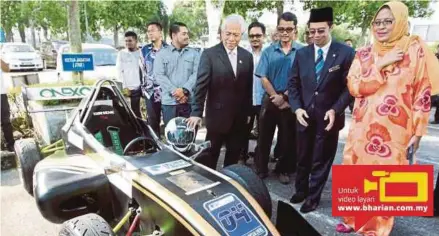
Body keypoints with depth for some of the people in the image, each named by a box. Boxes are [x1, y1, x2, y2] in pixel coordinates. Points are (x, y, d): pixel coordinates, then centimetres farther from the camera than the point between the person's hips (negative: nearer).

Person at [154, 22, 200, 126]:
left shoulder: (194, 53, 10)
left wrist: (184, 90, -15)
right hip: (169, 101, -1)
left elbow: (196, 74, -1)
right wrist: (175, 92, -14)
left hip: (189, 101, 1)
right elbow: (159, 75, -3)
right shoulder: (162, 53, 7)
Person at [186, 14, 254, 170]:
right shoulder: (209, 54, -7)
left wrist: (248, 112, 10)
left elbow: (248, 87, 10)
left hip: (239, 117, 4)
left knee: (234, 155, 15)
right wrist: (196, 112, -19)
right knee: (210, 156, 8)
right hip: (217, 115, -4)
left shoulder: (247, 56, 6)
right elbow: (201, 85, -13)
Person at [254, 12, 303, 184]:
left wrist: (284, 96, -10)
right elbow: (263, 78, -1)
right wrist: (276, 97, -11)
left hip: (291, 102, -1)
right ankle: (261, 168, 24)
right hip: (269, 101, 1)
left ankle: (284, 170, 26)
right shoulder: (268, 51, 4)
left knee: (288, 139, 9)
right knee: (264, 137, 9)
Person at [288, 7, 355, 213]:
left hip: (329, 117, -3)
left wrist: (335, 110, -17)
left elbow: (350, 86, -6)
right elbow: (293, 83, 6)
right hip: (305, 115, 3)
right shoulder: (302, 53, 4)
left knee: (321, 160, 10)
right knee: (303, 158, 17)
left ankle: (313, 197, 28)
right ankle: (301, 191, 38)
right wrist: (297, 108, -7)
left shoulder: (346, 53, -7)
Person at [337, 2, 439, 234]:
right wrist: (381, 66, -13)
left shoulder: (415, 48, -1)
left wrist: (417, 131, -3)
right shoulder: (363, 53, 6)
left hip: (394, 130, -3)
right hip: (362, 128, 3)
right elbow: (353, 87, -4)